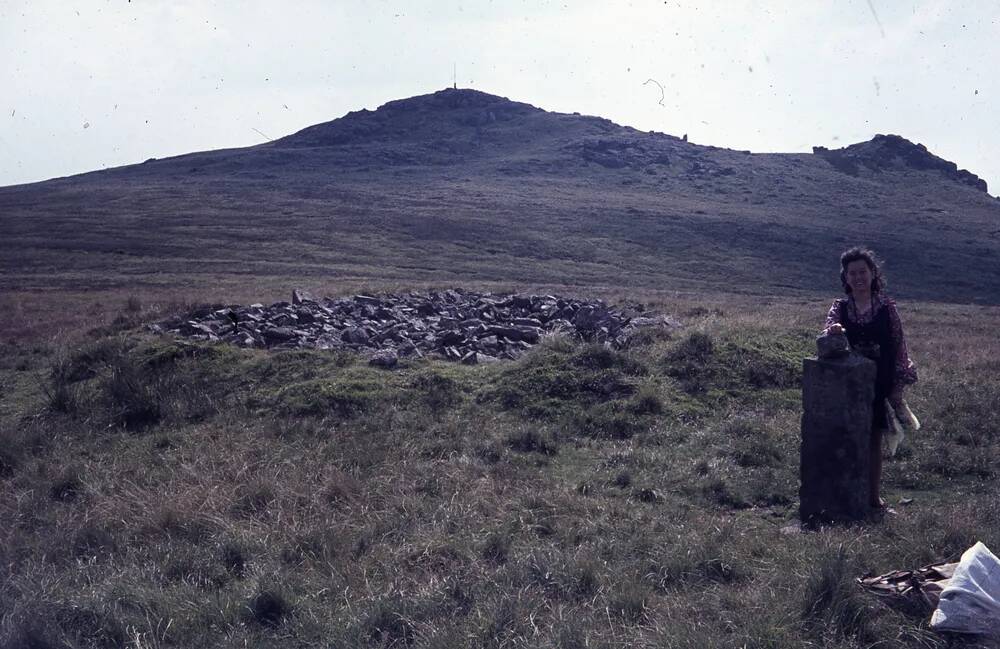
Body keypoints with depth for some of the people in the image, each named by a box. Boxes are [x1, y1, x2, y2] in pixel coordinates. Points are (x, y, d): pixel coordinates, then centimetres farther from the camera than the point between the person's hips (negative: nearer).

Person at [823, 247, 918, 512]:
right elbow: (829, 330, -15)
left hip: (879, 384, 0)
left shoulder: (886, 307, -2)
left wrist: (897, 388, -3)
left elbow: (899, 346, 0)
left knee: (874, 440, 9)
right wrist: (832, 331, -41)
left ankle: (873, 495, 19)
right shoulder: (840, 307, 0)